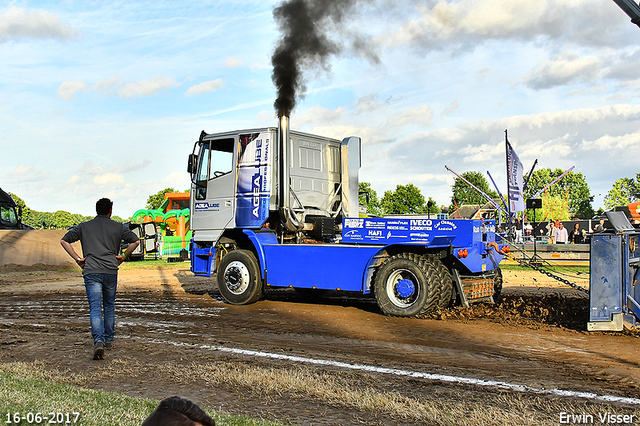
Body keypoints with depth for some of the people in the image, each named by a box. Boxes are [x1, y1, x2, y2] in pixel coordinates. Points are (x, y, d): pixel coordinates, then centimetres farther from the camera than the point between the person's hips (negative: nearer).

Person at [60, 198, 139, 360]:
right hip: (111, 271, 1)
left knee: (95, 308, -6)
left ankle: (98, 341, -24)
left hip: (91, 272, -1)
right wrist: (123, 257, 10)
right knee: (109, 306, 17)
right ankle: (108, 340, 25)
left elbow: (64, 241, 7)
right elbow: (135, 241, 2)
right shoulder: (118, 227, 10)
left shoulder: (84, 226, 13)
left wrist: (78, 259, 7)